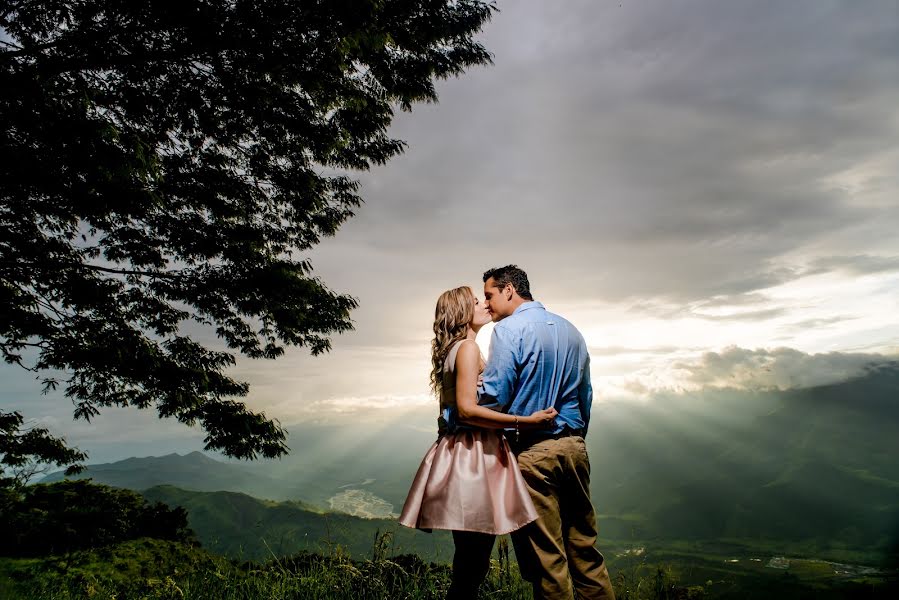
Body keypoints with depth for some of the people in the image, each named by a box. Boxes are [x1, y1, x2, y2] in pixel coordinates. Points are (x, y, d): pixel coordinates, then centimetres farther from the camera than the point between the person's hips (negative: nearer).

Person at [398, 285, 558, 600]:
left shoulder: (453, 349, 20)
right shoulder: (468, 347, -9)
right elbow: (467, 409, -19)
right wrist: (523, 421, -18)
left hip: (466, 452, 10)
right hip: (472, 456, -10)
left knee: (471, 560, 13)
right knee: (473, 562, -5)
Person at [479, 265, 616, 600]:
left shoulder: (509, 329, -8)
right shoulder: (570, 330, 15)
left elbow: (494, 396, -15)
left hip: (533, 451, -7)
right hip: (575, 447, 7)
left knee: (547, 556, 0)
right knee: (584, 548, 13)